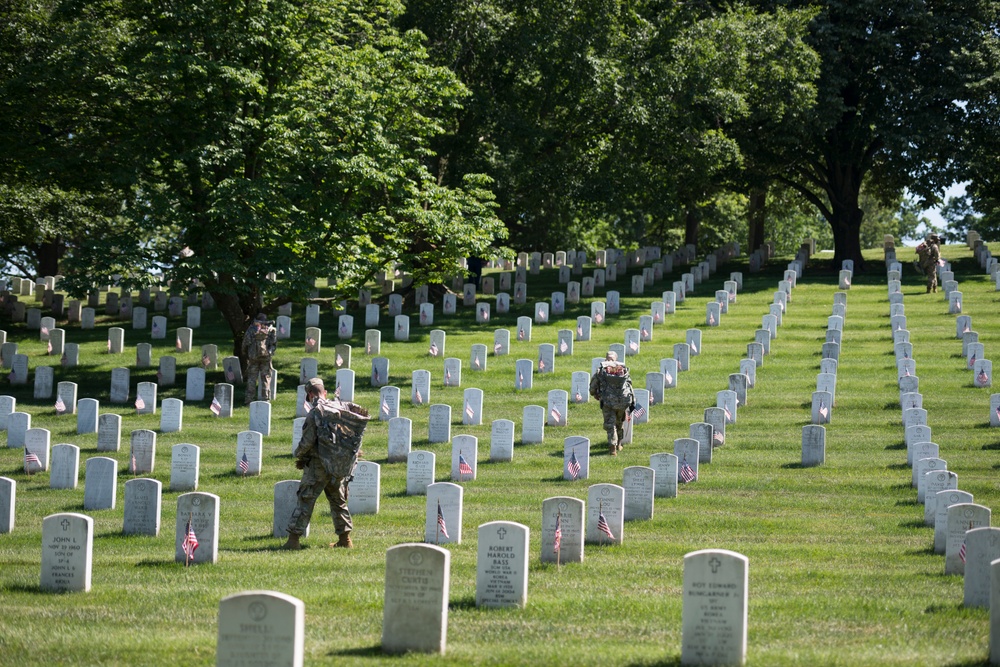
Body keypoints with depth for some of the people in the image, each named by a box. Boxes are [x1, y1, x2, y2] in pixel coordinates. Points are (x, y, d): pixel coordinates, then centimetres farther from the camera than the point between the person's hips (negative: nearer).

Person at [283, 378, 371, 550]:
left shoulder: (315, 413, -12)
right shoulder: (342, 408, 6)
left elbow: (307, 442, -13)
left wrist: (297, 455, 5)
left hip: (318, 465, -6)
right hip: (340, 467, 6)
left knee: (305, 500, -3)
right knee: (339, 501, 18)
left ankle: (293, 539, -7)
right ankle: (345, 538, 20)